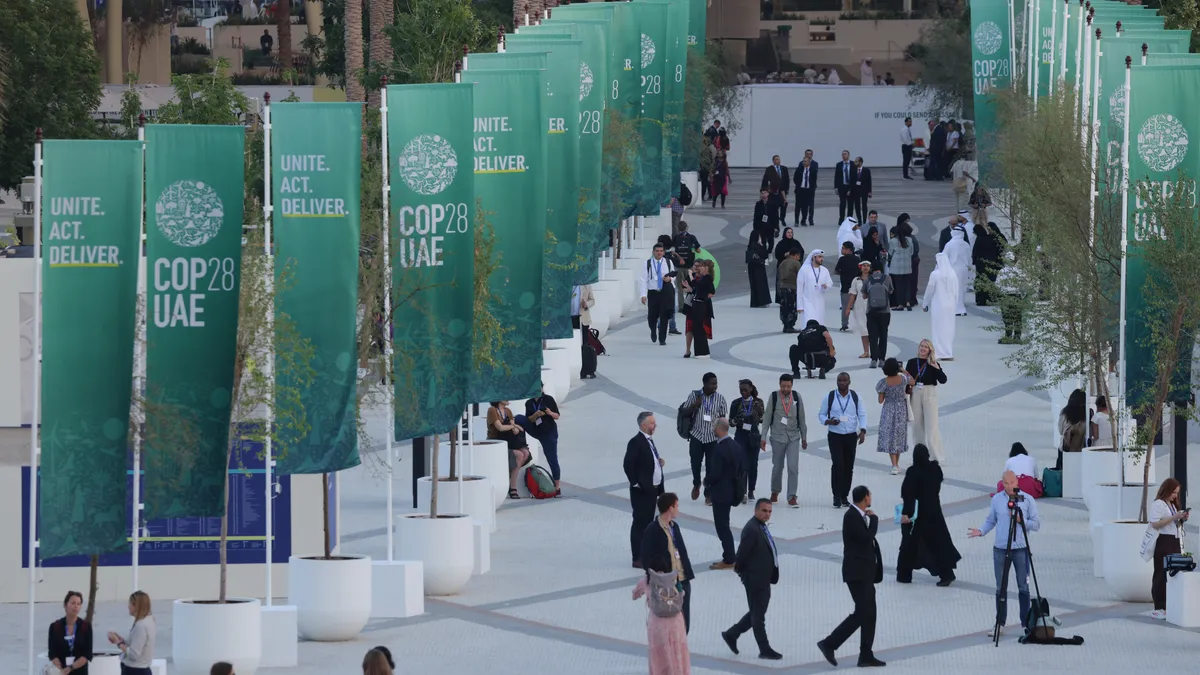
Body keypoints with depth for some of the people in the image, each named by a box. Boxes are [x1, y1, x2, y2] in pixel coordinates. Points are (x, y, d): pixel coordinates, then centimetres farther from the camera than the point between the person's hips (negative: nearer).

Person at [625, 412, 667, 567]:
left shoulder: (649, 440, 11)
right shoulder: (636, 442, -17)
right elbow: (628, 465, -22)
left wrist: (659, 462, 2)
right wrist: (636, 483, -19)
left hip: (653, 489, 9)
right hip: (642, 491, -9)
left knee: (648, 523, 15)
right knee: (640, 523, -3)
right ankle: (638, 559, 1)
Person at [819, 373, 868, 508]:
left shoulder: (855, 396, 2)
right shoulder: (829, 397, -2)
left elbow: (862, 414, 6)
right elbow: (821, 414, 4)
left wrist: (862, 431, -8)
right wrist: (828, 421, -18)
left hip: (851, 436, 2)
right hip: (835, 436, -2)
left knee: (849, 467, 5)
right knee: (837, 465, -13)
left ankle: (844, 496, 16)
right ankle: (837, 497, -7)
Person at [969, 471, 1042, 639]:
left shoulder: (1027, 500, -2)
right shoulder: (997, 499, 5)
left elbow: (1036, 525, -1)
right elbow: (991, 521, 11)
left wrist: (1021, 520, -15)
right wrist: (981, 531, -6)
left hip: (1021, 549, -2)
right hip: (1000, 549, 2)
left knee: (1023, 587, 2)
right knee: (1000, 588, 5)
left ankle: (1026, 623, 9)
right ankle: (1000, 624, 11)